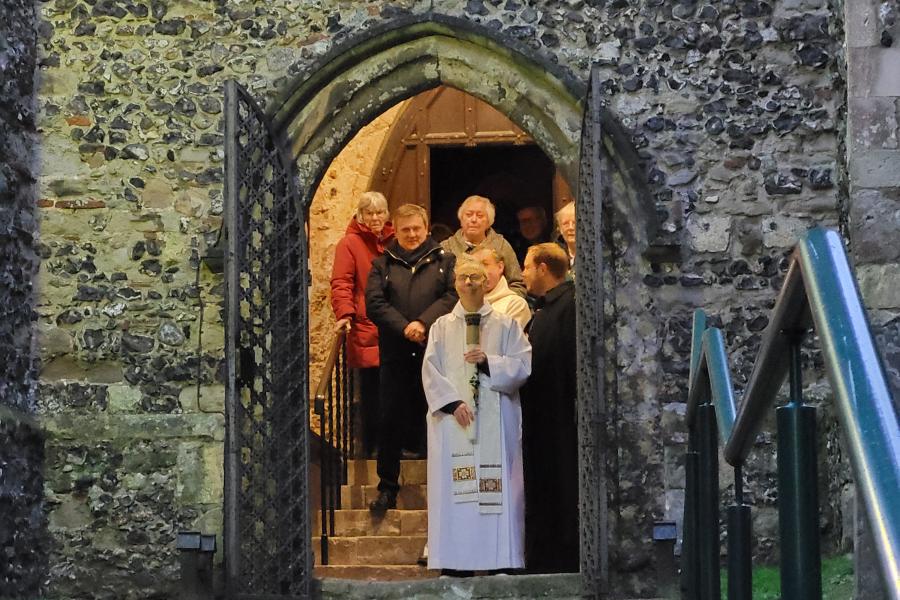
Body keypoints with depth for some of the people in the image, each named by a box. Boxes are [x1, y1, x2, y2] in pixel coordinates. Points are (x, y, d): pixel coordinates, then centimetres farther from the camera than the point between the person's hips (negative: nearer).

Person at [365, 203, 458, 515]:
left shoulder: (444, 261, 9)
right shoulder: (383, 264, 11)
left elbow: (454, 295, -5)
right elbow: (374, 302, -2)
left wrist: (424, 323, -18)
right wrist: (404, 328, -16)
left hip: (435, 351, -1)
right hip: (395, 354, 1)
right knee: (391, 419, 0)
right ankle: (387, 487, 7)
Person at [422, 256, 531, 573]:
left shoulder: (505, 325, 10)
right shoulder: (442, 327, 12)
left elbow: (523, 365, 1)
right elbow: (431, 372, 2)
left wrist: (488, 361, -13)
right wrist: (453, 403, -12)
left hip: (495, 420, 0)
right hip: (453, 418, 1)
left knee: (497, 489, -5)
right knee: (455, 490, -5)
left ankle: (500, 561, -3)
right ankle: (457, 562, -4)